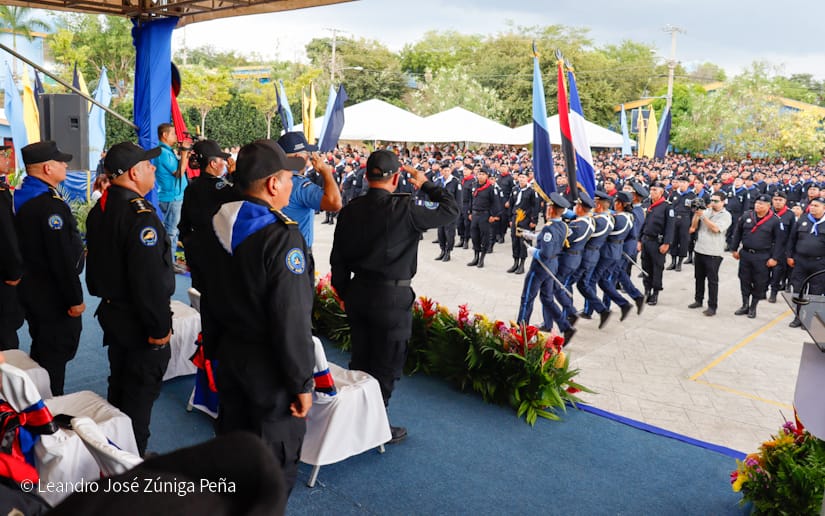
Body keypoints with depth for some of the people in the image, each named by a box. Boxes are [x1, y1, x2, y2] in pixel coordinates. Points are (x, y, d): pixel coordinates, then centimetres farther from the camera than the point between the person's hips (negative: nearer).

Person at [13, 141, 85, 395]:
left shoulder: (22, 196, 5)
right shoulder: (50, 204, -25)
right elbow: (62, 259, -26)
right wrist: (75, 299, -19)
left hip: (30, 287, 10)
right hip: (52, 295, -10)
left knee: (41, 349, 23)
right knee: (56, 354, 4)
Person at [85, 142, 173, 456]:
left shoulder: (100, 208, 5)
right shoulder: (140, 215, -26)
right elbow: (149, 280, -28)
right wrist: (159, 328, -21)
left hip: (111, 312, 10)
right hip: (139, 323, -9)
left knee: (119, 384, 23)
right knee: (140, 393, 5)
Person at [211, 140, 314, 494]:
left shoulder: (219, 224, 0)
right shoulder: (281, 236, -25)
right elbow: (292, 319, -26)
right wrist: (302, 383, -16)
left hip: (229, 353, 8)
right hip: (269, 367, -8)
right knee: (274, 463, 11)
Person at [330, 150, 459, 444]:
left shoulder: (350, 210, 0)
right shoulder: (404, 210, -17)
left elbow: (337, 257, 6)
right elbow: (451, 210, -6)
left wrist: (344, 293, 18)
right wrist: (427, 184, 7)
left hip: (358, 292, 6)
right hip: (391, 297, -6)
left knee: (360, 360, 20)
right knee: (386, 365, 8)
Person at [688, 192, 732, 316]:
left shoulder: (726, 216, -5)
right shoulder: (706, 211, 9)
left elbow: (715, 228, -20)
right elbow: (694, 226, 5)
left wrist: (702, 216, -20)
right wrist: (696, 213, -10)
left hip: (713, 253, -6)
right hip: (699, 250, 6)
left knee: (712, 280, -1)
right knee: (699, 277, 16)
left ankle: (712, 306, 4)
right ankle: (698, 300, 29)